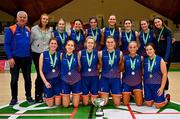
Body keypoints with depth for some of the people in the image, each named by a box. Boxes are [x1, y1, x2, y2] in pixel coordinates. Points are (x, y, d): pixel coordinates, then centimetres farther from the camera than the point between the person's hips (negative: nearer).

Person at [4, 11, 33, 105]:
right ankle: (14, 98, 19)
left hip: (27, 58, 4)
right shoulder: (11, 30, -8)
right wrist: (10, 57, -15)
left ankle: (29, 96, 25)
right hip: (15, 59, -3)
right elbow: (6, 44, -9)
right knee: (14, 79, 5)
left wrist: (30, 55, 6)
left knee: (28, 78, 10)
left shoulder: (28, 30, 6)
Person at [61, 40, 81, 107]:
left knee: (76, 105, 5)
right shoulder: (62, 55, -3)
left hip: (76, 81, 0)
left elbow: (79, 68, 5)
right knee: (65, 105, 6)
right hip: (65, 81, 1)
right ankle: (67, 97, 37)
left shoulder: (77, 56, -5)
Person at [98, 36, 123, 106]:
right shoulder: (101, 53, -5)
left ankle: (113, 95, 36)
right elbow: (100, 66, 8)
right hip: (104, 79, 0)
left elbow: (121, 66, 9)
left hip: (116, 79, 1)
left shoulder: (119, 53, -3)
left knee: (117, 104, 4)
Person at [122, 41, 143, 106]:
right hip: (126, 83, 0)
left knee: (139, 103, 3)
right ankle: (129, 96, 38)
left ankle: (135, 95, 35)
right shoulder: (124, 58, -8)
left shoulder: (141, 58, -7)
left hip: (137, 83, 1)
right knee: (125, 103, 5)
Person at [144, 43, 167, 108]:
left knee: (158, 105, -3)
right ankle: (153, 98, 40)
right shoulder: (145, 60, 1)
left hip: (157, 85, -3)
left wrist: (162, 87, -13)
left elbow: (164, 74, -9)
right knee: (148, 104, 9)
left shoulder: (160, 60, -10)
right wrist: (144, 84, 3)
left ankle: (166, 98, 27)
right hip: (147, 85, 4)